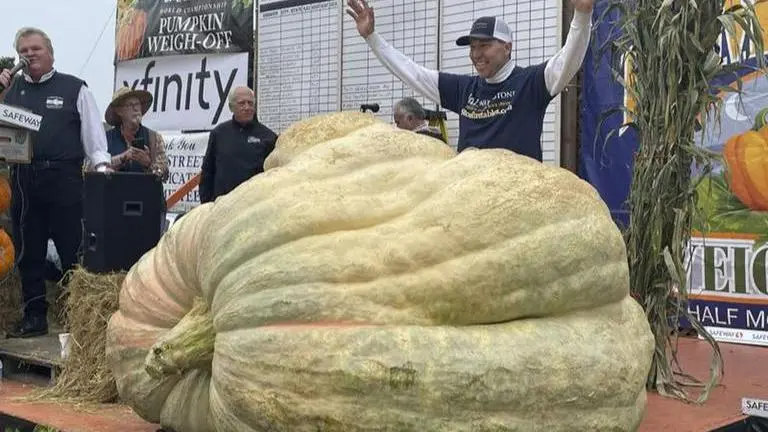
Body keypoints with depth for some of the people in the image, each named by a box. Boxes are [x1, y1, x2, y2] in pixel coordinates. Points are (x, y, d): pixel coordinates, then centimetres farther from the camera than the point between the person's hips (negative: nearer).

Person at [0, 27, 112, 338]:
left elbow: (93, 131, 2)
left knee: (73, 250, -1)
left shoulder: (74, 88, 6)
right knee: (28, 252, 10)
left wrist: (101, 164, -12)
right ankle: (34, 317, 20)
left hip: (64, 178, -4)